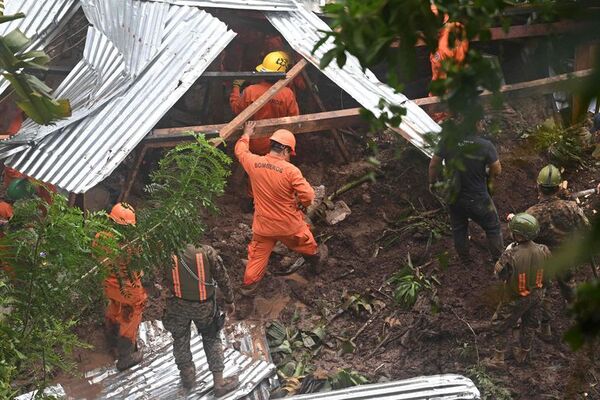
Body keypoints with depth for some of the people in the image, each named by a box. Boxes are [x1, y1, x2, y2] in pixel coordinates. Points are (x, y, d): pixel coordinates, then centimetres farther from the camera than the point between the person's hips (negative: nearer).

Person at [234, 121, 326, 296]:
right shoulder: (290, 171, -27)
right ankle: (315, 258, 53)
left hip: (263, 224, 3)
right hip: (289, 225, -2)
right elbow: (308, 196, -25)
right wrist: (300, 203, -2)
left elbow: (240, 151, 7)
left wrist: (246, 135, 26)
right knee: (305, 243, 28)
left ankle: (249, 284, 28)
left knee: (258, 254, 21)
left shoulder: (253, 163, -15)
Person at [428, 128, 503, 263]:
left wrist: (432, 182, 12)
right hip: (478, 199, -3)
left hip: (453, 197, 3)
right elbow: (497, 170, -13)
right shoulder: (485, 145, -24)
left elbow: (434, 164, -7)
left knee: (459, 229, 25)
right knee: (493, 227, 20)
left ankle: (465, 260, 39)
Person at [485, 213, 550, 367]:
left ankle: (499, 358, 26)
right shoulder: (543, 251, -20)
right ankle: (522, 354, 44)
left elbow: (498, 273, -17)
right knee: (530, 325, 26)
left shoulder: (511, 256, -34)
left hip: (516, 298, -4)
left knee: (502, 325, 18)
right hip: (537, 295, 4)